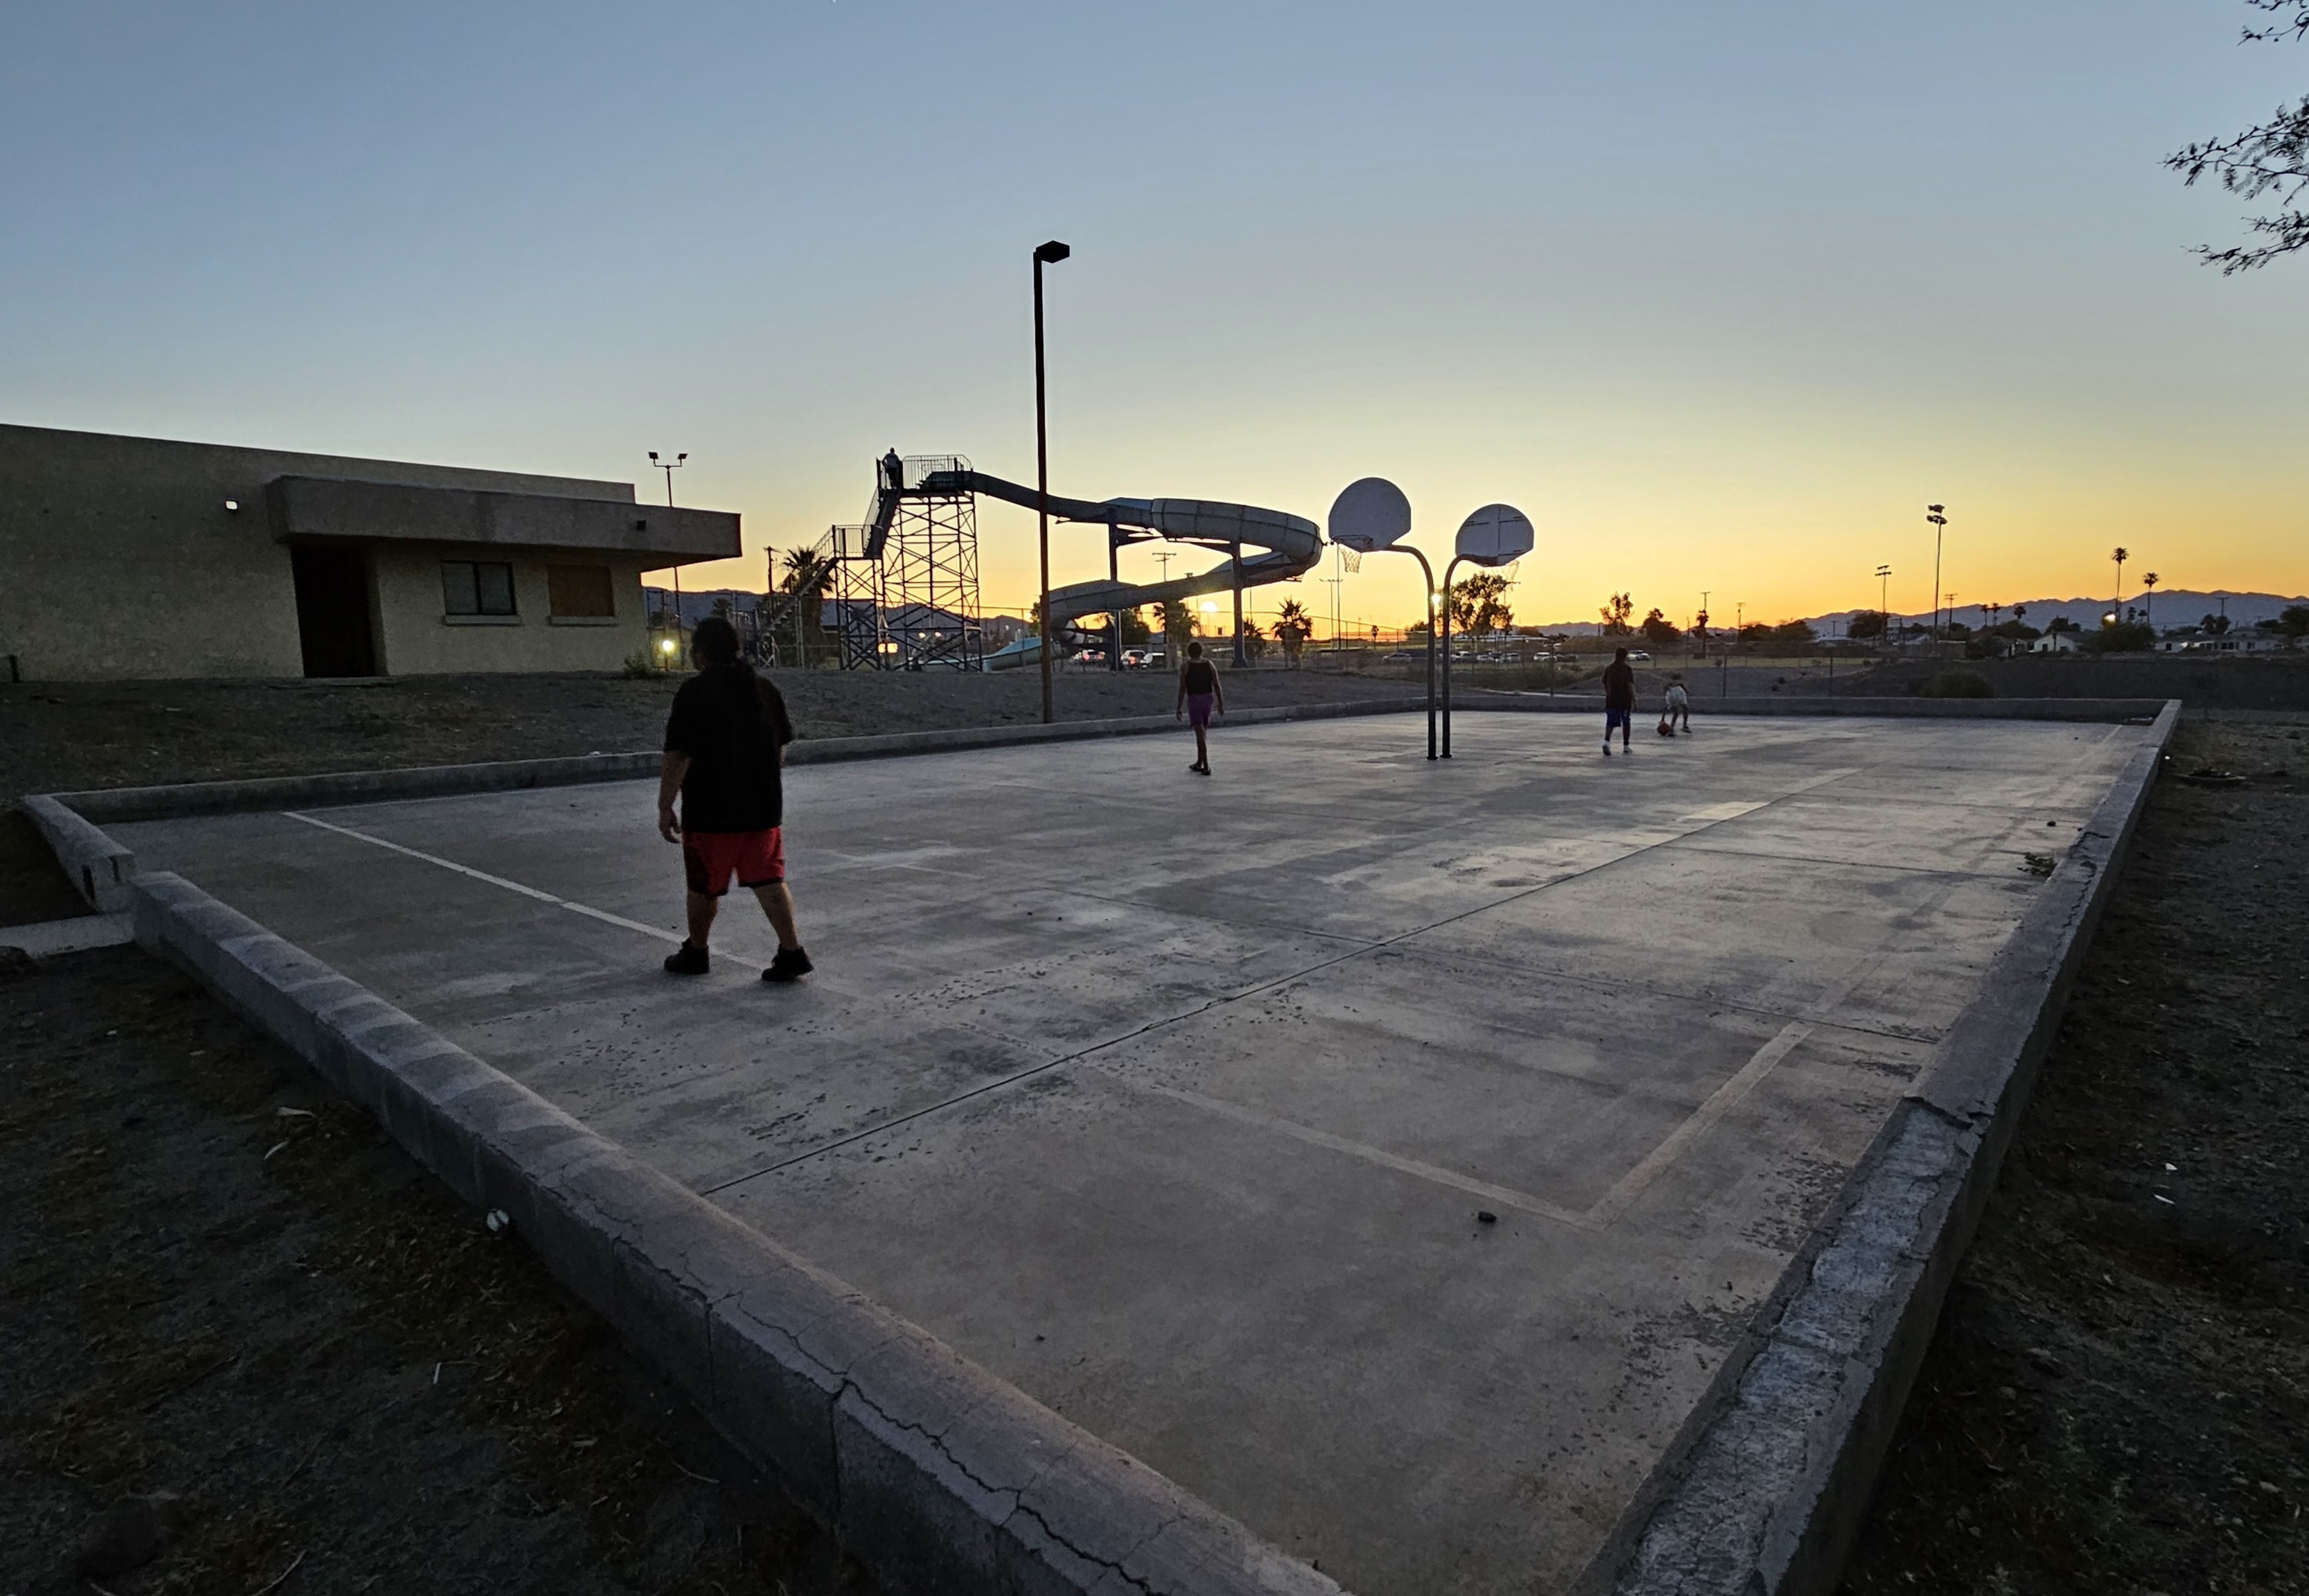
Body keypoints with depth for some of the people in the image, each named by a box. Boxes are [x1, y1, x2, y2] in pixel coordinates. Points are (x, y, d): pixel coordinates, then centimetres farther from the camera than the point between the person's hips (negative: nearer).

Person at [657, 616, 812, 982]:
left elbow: (678, 758, -15)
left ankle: (696, 953, 28)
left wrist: (665, 807, -7)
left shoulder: (694, 693, -13)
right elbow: (782, 749, 13)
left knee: (703, 887, 11)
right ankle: (792, 950, -2)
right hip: (764, 808, 5)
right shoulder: (765, 688, 6)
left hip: (710, 814, -5)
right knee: (769, 879, 7)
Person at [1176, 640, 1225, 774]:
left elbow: (1183, 688, -9)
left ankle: (1206, 766, -9)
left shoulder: (1185, 667, -5)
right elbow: (1217, 686, 1)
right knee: (1203, 732, 18)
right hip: (1208, 698, 4)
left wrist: (1179, 707, -4)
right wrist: (1221, 704, 6)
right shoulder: (1210, 665, 4)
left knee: (1200, 733, -4)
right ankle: (1199, 762, 27)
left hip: (1194, 699, -4)